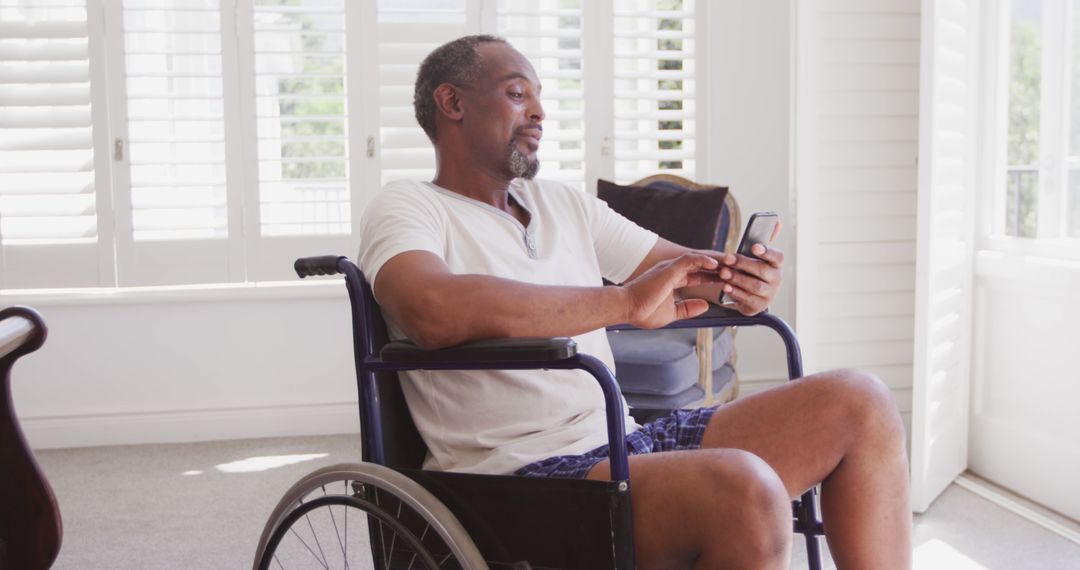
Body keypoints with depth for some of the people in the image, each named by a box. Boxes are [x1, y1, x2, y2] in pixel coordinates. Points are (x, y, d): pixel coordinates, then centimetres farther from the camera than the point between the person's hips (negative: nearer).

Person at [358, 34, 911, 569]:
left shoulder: (565, 203, 19)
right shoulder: (405, 207, -2)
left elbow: (686, 266, 20)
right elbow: (435, 314, -24)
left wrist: (746, 277, -6)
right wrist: (626, 302, -23)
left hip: (627, 439, 8)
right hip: (520, 471, -7)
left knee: (859, 404, -4)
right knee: (744, 489, -33)